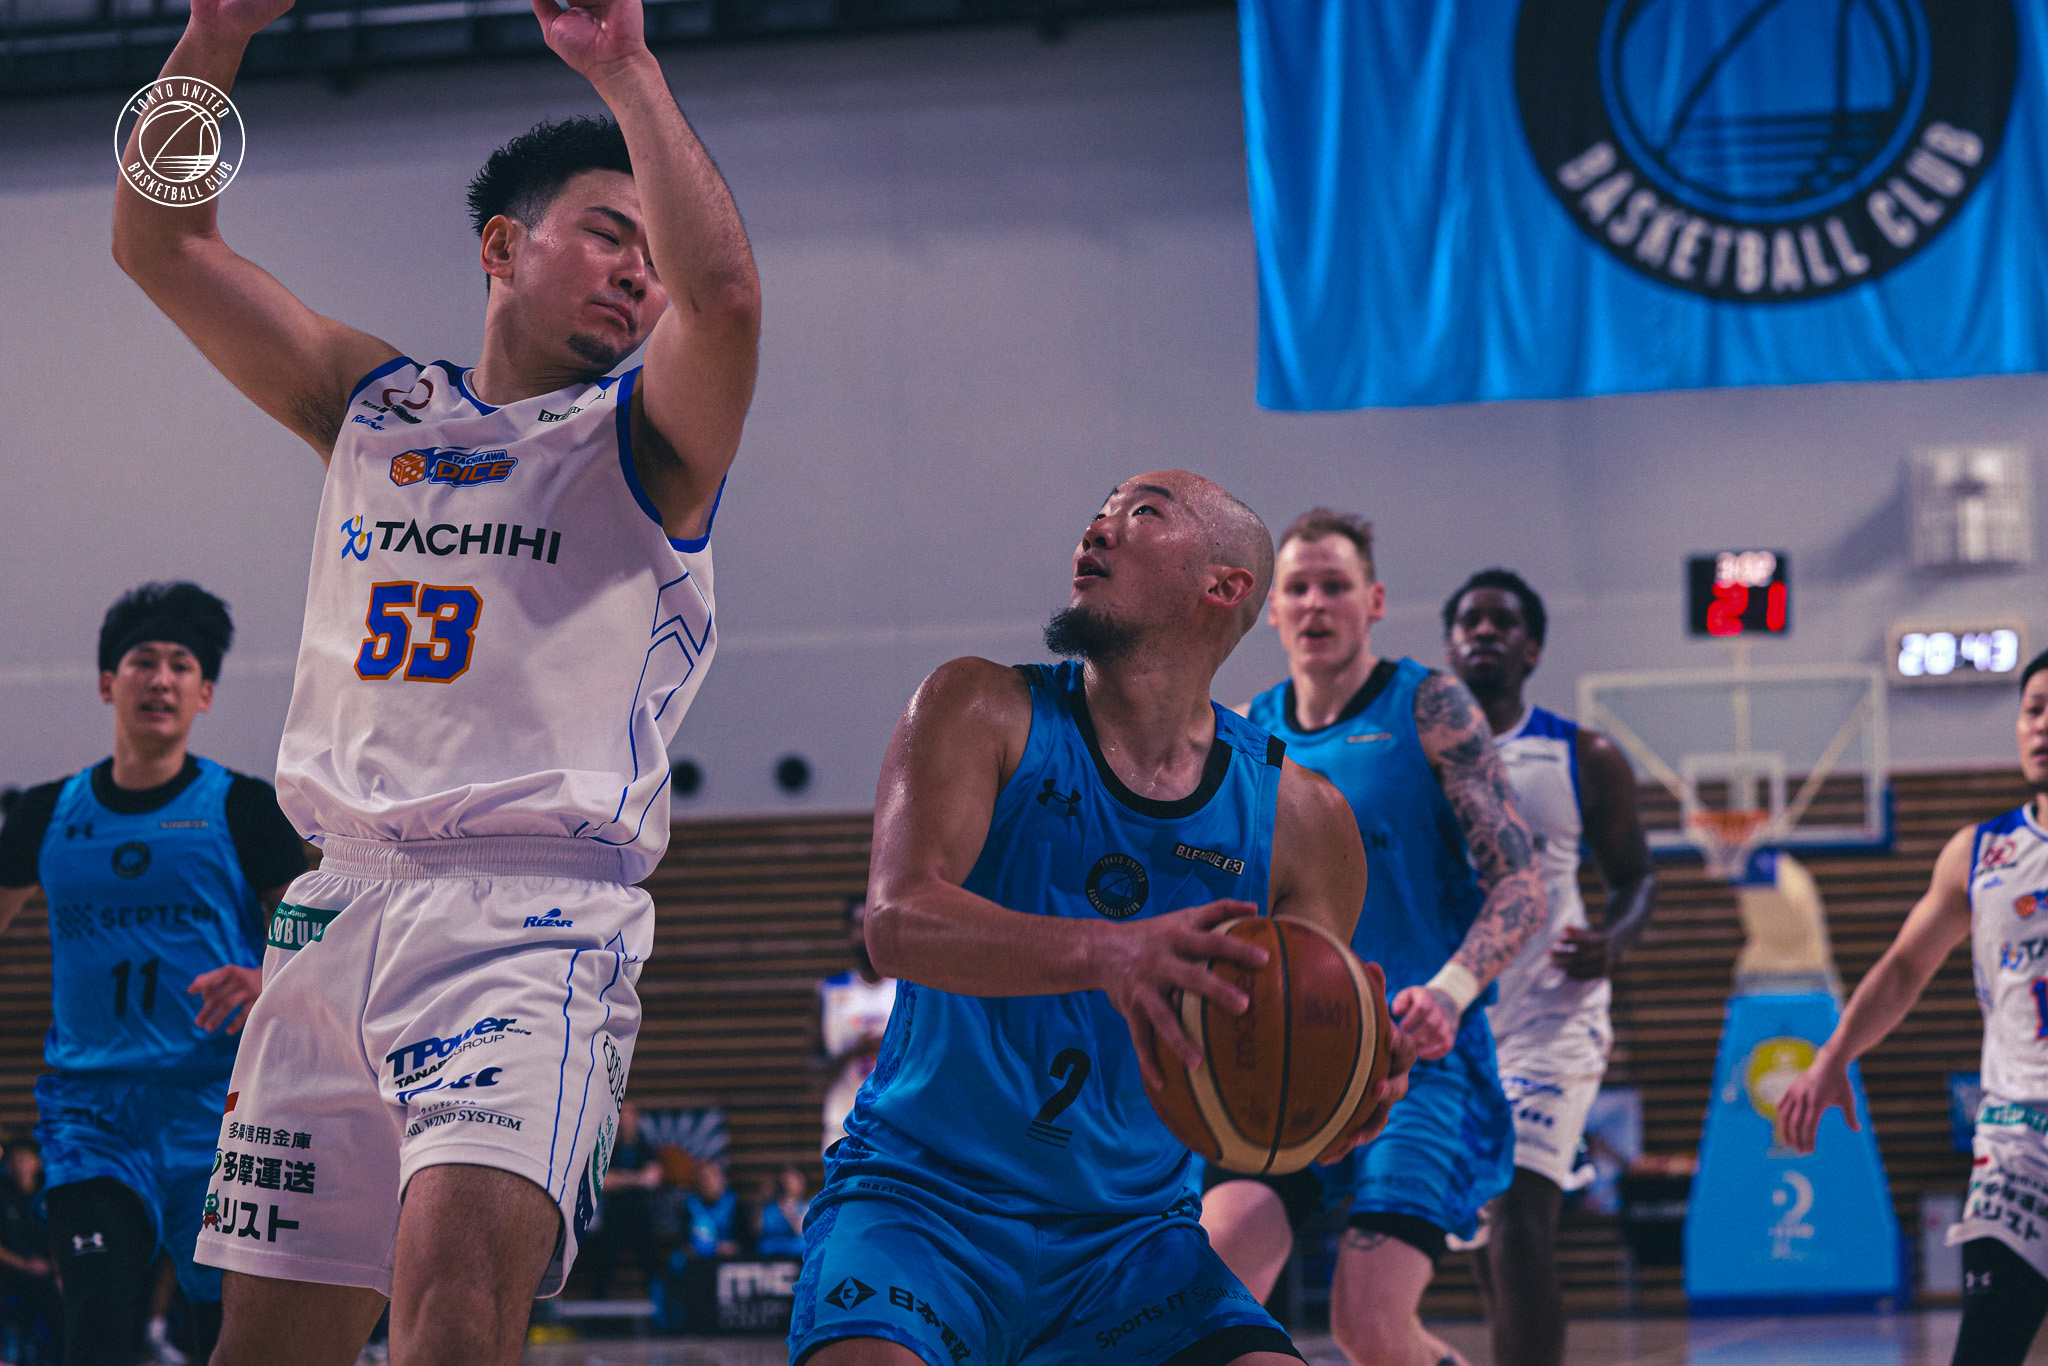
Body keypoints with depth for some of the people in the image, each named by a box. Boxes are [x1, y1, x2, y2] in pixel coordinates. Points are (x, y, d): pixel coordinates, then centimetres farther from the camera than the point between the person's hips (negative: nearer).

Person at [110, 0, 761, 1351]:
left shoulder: (644, 436, 6)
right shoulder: (377, 407, 18)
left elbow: (724, 291, -17)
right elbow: (161, 240, 16)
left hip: (531, 921, -5)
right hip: (340, 905, 5)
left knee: (454, 1306, -27)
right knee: (270, 1337, 6)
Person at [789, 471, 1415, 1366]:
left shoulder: (1298, 817, 2)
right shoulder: (982, 713, -3)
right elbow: (897, 922, -21)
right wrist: (1103, 953, -38)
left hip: (1131, 1236, 3)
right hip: (926, 1196, -3)